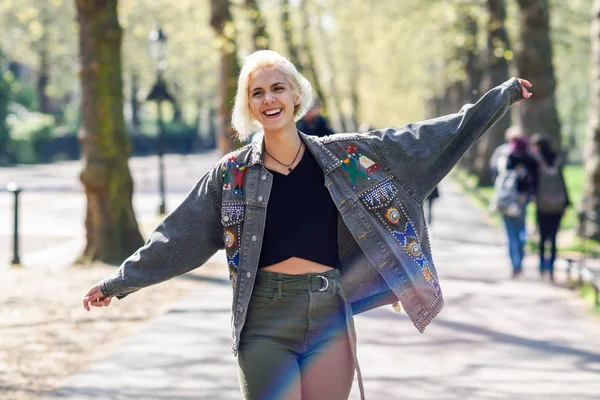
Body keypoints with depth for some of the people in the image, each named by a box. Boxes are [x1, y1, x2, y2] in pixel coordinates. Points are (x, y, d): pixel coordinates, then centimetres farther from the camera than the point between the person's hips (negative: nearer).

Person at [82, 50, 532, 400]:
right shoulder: (232, 174, 3)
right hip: (265, 321, -1)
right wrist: (118, 283, 11)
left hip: (330, 315, 1)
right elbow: (174, 239, 9)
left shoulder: (346, 157, 4)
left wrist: (501, 95, 11)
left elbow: (429, 138, 9)